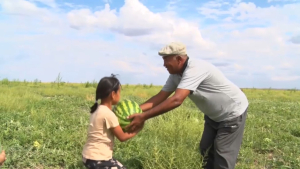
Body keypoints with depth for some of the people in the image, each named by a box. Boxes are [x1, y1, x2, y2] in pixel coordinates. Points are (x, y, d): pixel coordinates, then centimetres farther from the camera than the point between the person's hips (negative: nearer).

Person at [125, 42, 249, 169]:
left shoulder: (195, 69, -35)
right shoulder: (176, 75, -6)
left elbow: (177, 100, -44)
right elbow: (160, 97, -7)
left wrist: (144, 117, -43)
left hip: (233, 113, -9)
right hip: (214, 115, 9)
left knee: (222, 156, -5)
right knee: (206, 150, 15)